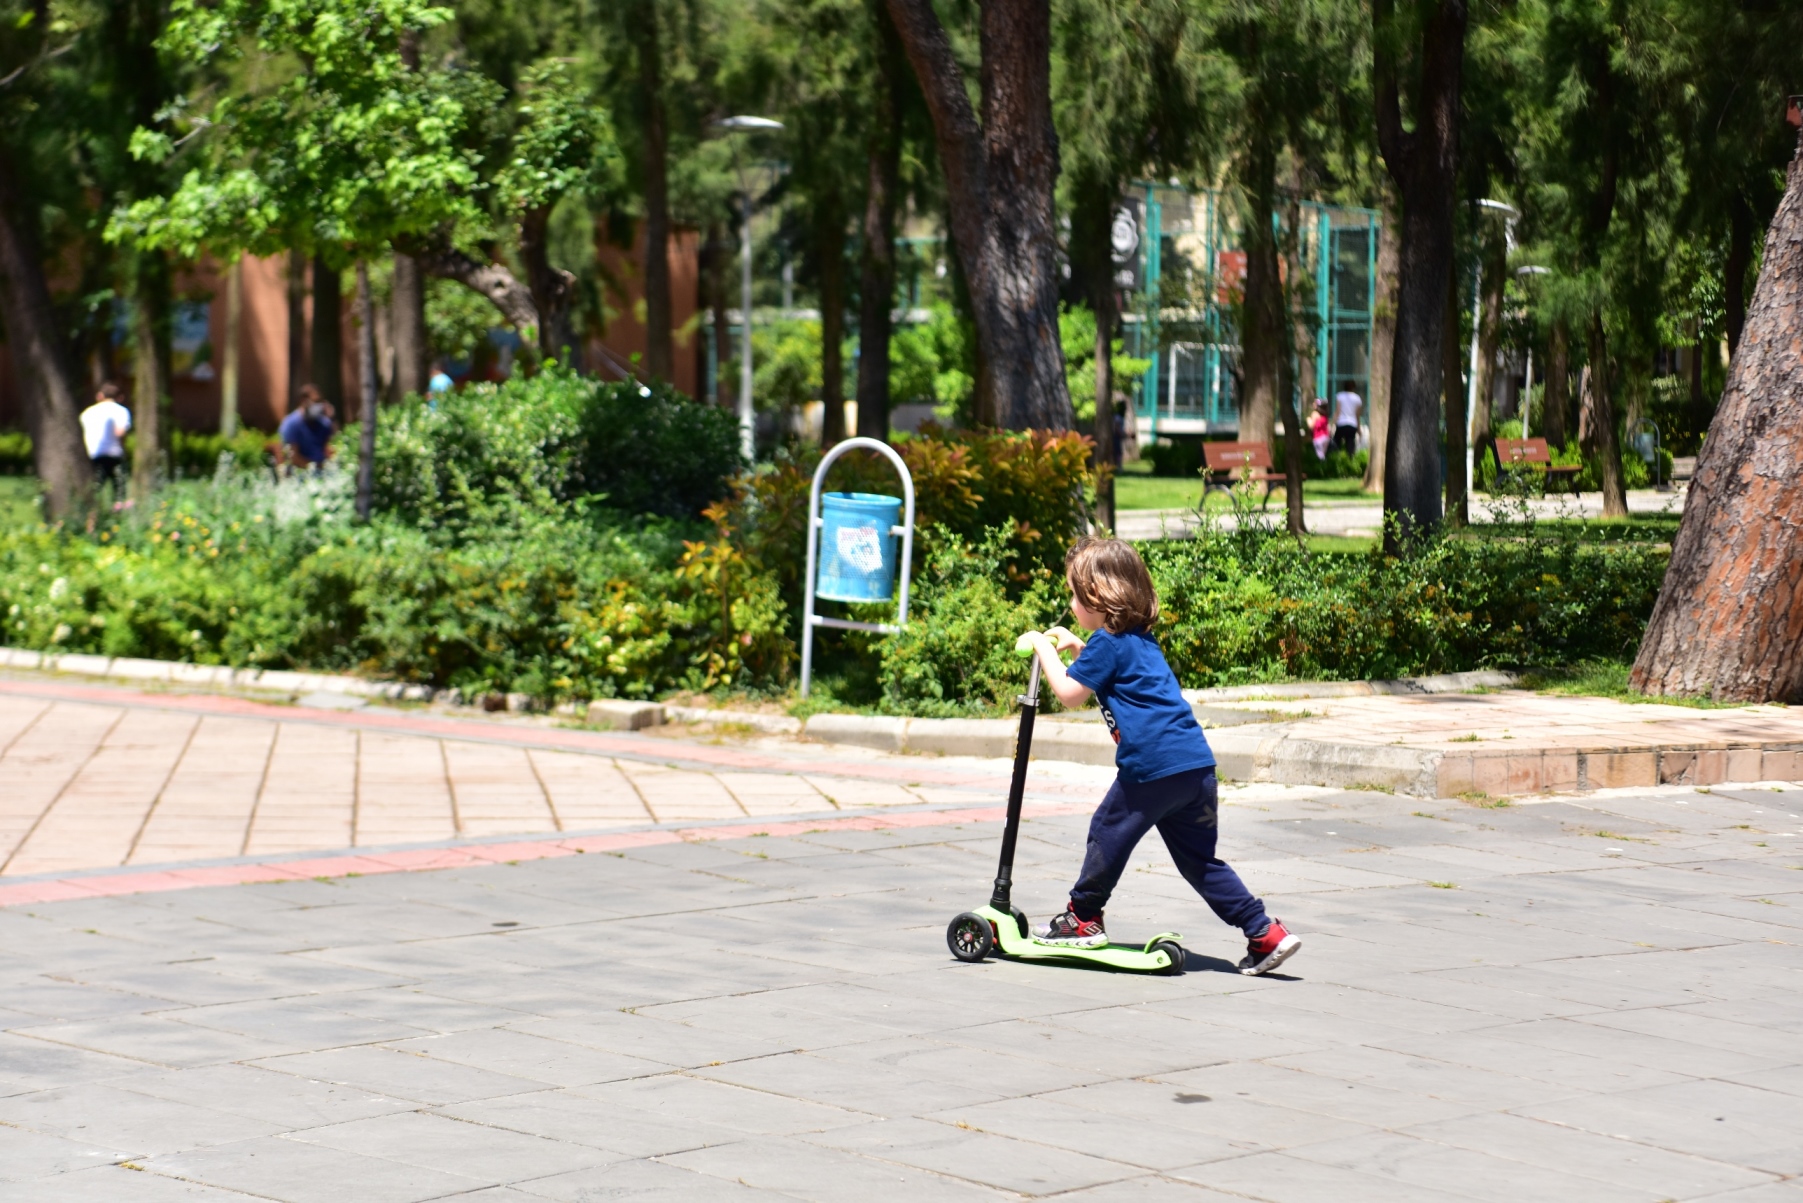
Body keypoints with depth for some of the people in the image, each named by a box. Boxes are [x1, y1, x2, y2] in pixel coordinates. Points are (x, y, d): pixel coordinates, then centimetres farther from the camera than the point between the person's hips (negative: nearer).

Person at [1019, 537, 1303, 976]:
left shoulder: (1107, 643, -6)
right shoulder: (1138, 639, 22)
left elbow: (1070, 693, -2)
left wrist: (1044, 649, 9)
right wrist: (1074, 646, 35)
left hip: (1153, 766, -9)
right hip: (1196, 763, 9)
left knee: (1109, 833, 10)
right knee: (1199, 859, 12)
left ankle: (1083, 920, 23)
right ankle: (1266, 935, 5)